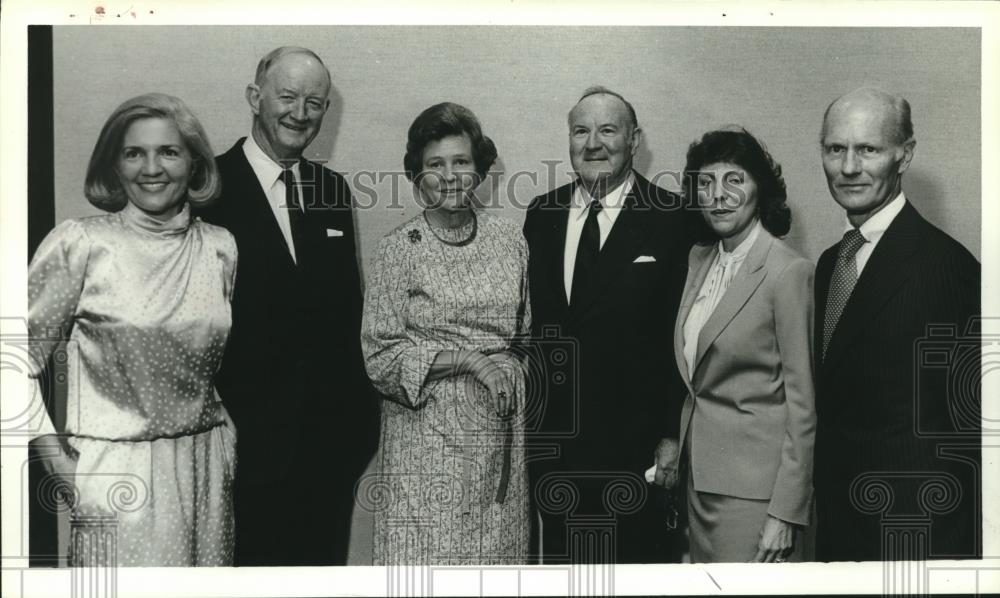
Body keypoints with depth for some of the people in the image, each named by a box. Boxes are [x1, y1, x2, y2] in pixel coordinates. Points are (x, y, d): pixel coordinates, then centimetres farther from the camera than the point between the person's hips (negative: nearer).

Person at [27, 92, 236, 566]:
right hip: (115, 473, -4)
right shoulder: (80, 243, -6)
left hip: (208, 471, 4)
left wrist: (225, 441, 9)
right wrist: (57, 459, -7)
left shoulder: (220, 248, 6)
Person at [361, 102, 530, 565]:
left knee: (496, 549, 8)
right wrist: (470, 359, -15)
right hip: (426, 429, -3)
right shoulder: (397, 249, -4)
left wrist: (508, 361, 0)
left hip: (501, 425, 3)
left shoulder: (509, 240, 5)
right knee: (425, 555, -1)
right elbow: (380, 355, -8)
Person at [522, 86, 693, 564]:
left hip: (636, 444, -4)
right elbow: (528, 318, 11)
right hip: (552, 442, 4)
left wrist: (673, 436, -9)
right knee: (560, 561, 14)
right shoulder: (542, 214, 7)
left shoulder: (672, 220, -7)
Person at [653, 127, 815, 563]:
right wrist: (678, 450, 9)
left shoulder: (788, 272, -13)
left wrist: (786, 513, -14)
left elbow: (802, 404, -13)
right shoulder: (699, 259, 9)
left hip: (753, 483, -7)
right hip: (700, 473, 7)